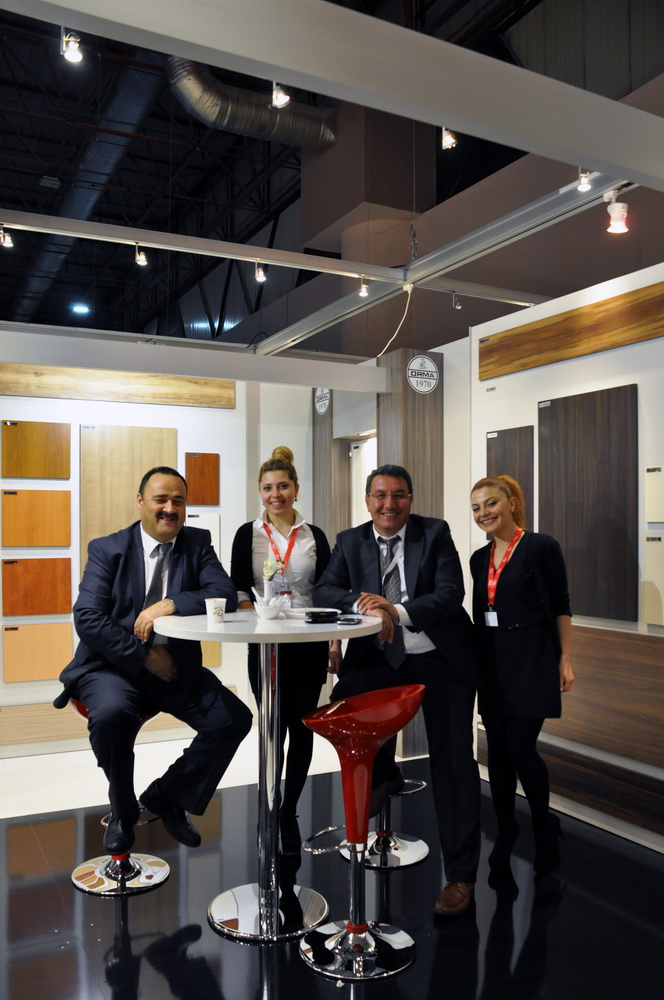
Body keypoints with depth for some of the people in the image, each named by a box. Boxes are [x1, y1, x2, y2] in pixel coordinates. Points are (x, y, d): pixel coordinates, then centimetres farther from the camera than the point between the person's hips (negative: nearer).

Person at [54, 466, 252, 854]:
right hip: (114, 664, -2)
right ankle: (123, 810, -2)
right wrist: (143, 656, -16)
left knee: (235, 718, -16)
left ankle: (166, 795, 8)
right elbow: (87, 618, -11)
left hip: (177, 666, 3)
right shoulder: (107, 549, -1)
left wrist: (169, 604, -25)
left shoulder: (198, 543, 3)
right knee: (111, 713, -33)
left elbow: (227, 595, -11)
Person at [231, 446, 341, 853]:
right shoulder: (248, 534, 1)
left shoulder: (314, 536, 5)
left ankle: (288, 812, 24)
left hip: (308, 644, 1)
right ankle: (272, 814, 25)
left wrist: (335, 641, 0)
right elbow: (238, 592, -1)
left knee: (302, 729, 6)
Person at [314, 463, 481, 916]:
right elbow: (324, 591, -3)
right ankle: (384, 774, 13)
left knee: (453, 762, -1)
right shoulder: (350, 541, 3)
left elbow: (451, 594, -15)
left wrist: (397, 611, -29)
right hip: (381, 659, 3)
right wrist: (361, 602, -23)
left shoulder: (435, 533, -6)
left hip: (441, 661, -2)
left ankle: (461, 877, 15)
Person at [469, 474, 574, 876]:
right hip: (493, 662, 6)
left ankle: (545, 827, 19)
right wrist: (477, 661, 13)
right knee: (498, 750, 9)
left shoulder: (541, 547, -7)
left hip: (531, 661, -6)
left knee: (520, 746, -6)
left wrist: (565, 660, -8)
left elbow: (561, 606, -5)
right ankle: (505, 832, 24)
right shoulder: (480, 558, 10)